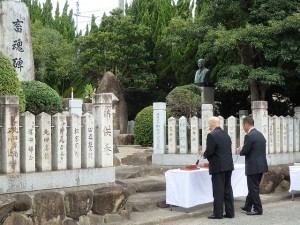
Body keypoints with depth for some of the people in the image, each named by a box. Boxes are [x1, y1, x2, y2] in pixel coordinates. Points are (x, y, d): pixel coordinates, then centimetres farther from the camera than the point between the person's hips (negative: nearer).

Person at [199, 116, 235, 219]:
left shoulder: (212, 135, -14)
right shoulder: (226, 134, 11)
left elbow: (209, 152, -18)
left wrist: (204, 153, 4)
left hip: (218, 167, -8)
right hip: (228, 165, 8)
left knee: (218, 190, -2)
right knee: (228, 189, 12)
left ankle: (218, 213, 3)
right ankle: (230, 212, 15)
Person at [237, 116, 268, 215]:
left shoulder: (249, 136, -17)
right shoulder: (260, 134, 11)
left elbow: (244, 151, -17)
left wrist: (240, 151, 5)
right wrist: (242, 150, 17)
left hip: (253, 166, -9)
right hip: (261, 165, 9)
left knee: (253, 188, 0)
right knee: (253, 187, 18)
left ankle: (257, 209, 5)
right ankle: (248, 206, 28)